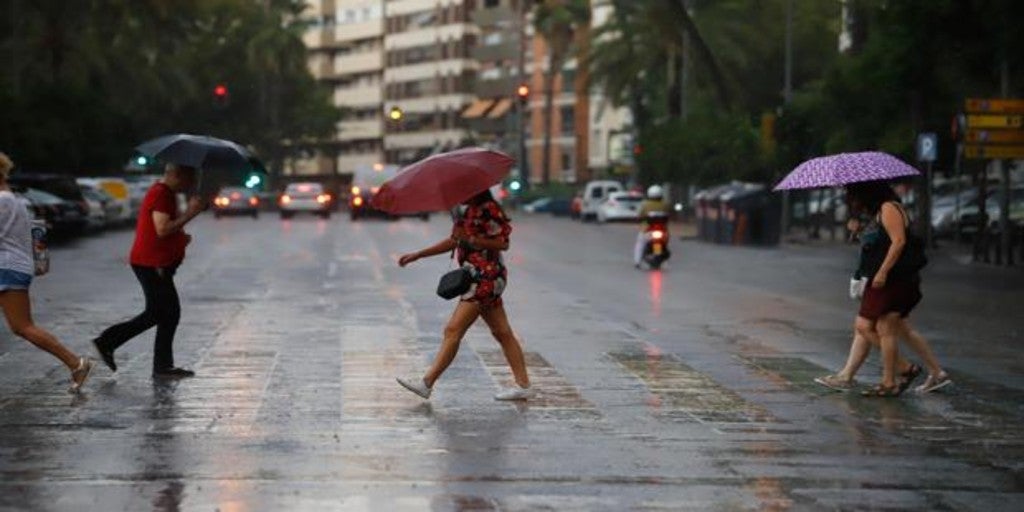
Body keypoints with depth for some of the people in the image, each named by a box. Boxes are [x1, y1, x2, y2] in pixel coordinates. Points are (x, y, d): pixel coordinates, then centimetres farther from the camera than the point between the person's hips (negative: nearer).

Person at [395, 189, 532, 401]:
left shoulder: (488, 209, -13)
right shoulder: (466, 210, 15)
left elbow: (503, 243, -15)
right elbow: (454, 241, 21)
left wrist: (471, 240, -21)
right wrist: (417, 255, 19)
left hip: (485, 277, -10)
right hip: (477, 277, 10)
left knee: (453, 330, -9)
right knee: (502, 333, 10)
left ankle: (426, 383, -8)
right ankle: (523, 385, 13)